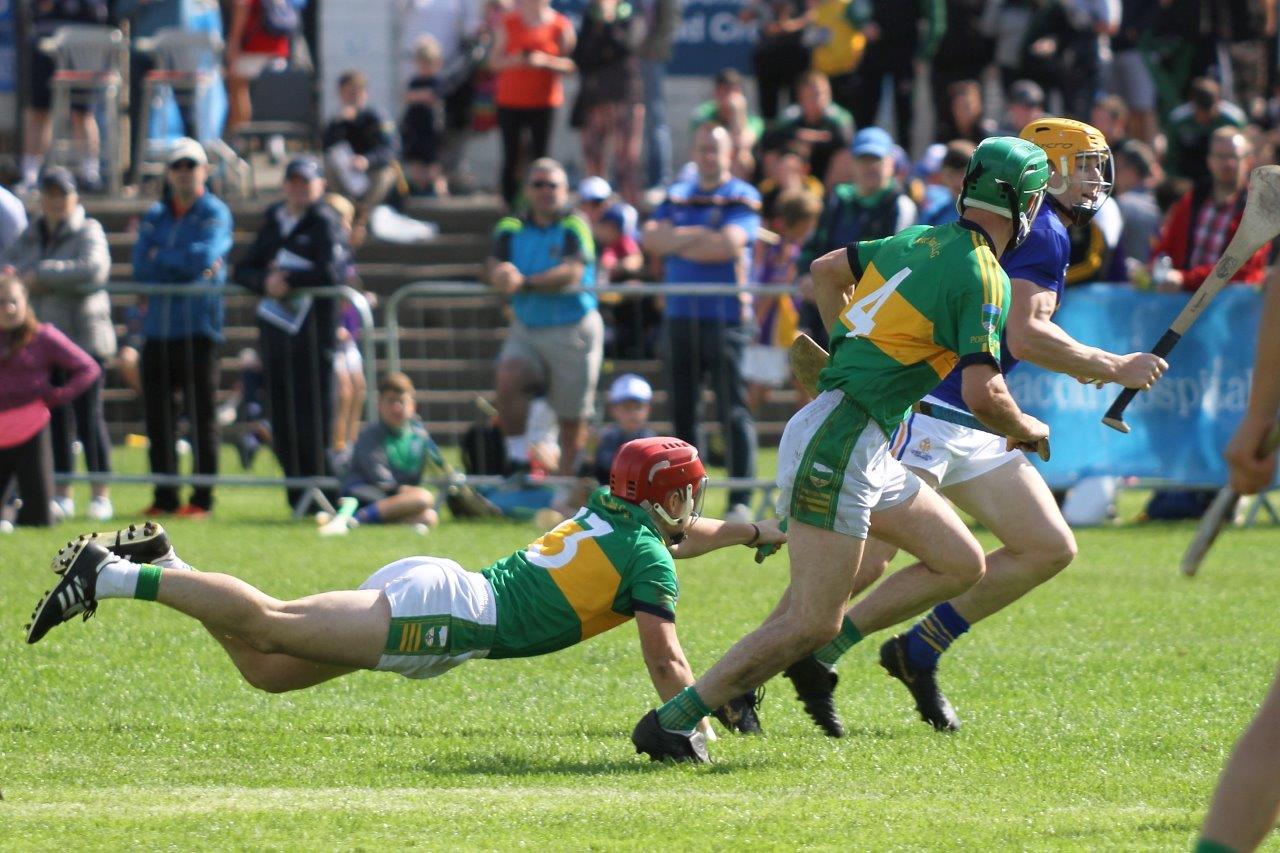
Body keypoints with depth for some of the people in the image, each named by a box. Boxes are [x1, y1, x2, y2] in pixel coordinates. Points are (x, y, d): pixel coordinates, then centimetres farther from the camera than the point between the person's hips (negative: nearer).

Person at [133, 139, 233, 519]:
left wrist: (161, 259, -1)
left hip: (198, 326, -5)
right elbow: (141, 267, 3)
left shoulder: (215, 213, 1)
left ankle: (202, 497, 0)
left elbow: (203, 257, -14)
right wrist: (185, 266, -7)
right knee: (157, 415, 4)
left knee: (201, 414, -3)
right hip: (157, 326, 5)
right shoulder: (155, 216, 15)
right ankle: (164, 497, 10)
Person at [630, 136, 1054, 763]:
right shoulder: (983, 277, -14)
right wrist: (1027, 430, 0)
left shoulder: (921, 241, 12)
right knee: (813, 620, -8)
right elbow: (983, 397, -20)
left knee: (961, 564, 13)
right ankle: (672, 720, -5)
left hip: (868, 451, 10)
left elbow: (826, 270, 26)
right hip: (839, 442, -10)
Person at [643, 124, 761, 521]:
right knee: (682, 410, 8)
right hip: (680, 316, 5)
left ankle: (741, 500, -7)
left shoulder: (742, 197, 1)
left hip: (726, 317, -5)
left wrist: (675, 243, -3)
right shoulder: (677, 196, 16)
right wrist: (697, 236, -8)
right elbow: (651, 238, 4)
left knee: (734, 410, -7)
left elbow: (728, 245, -13)